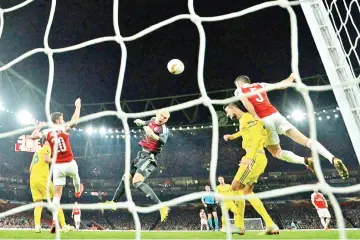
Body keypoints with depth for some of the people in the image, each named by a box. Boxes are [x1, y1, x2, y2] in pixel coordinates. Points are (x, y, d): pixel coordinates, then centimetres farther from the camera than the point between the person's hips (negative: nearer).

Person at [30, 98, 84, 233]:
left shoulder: (47, 132, 2)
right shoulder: (64, 129, -8)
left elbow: (32, 137, 9)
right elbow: (75, 120, -10)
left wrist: (39, 126, 23)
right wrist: (78, 106, 1)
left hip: (57, 166, 2)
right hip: (69, 163, -2)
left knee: (57, 194, 2)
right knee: (76, 176, 34)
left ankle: (54, 221, -8)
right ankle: (78, 191, 62)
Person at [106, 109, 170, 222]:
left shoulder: (164, 129, -17)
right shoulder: (153, 120, 5)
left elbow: (163, 141, -40)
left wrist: (152, 135, -54)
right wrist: (142, 122, 22)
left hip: (150, 157, -8)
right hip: (141, 155, 8)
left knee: (137, 182, -26)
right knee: (125, 178, 15)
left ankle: (161, 206, -28)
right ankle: (113, 202, 34)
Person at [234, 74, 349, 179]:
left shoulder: (239, 91, 13)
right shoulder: (260, 85, 24)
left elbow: (245, 102, -9)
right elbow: (282, 85, 23)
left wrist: (255, 116, -10)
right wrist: (292, 76, 40)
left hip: (263, 120, -4)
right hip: (275, 115, 4)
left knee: (277, 152, 8)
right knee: (305, 139, -1)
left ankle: (306, 161, -14)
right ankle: (333, 159, -19)